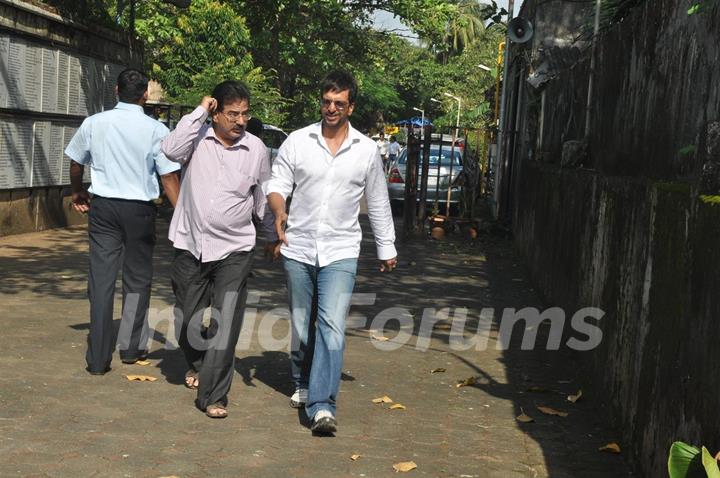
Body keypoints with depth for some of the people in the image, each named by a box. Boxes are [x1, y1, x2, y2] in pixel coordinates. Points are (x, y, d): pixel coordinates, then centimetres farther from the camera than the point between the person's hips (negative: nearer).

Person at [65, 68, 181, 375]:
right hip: (139, 209, -2)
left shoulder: (93, 123, 2)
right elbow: (169, 178, -10)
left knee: (101, 280, 3)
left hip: (103, 207, 2)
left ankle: (98, 359, 4)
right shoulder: (156, 130, -8)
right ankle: (131, 348, 21)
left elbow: (76, 163, 15)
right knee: (137, 280, 14)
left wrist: (78, 193, 33)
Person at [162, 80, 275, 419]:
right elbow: (171, 150, -26)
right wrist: (199, 111, -19)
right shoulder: (198, 137, -3)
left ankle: (213, 395, -2)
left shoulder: (256, 149, 1)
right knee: (188, 316, 14)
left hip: (233, 250, -1)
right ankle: (197, 364, 45)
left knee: (226, 324, -9)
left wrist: (276, 235, 21)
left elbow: (263, 198, 14)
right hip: (190, 245, 1)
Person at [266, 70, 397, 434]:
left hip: (340, 253, -1)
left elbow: (378, 203, 14)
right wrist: (279, 210, -20)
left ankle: (322, 407, -19)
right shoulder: (297, 141, 3)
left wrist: (386, 248, 16)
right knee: (301, 325, 12)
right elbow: (277, 184, 3)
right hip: (298, 249, 1)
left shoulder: (366, 150, 5)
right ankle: (303, 384, 35)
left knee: (332, 325, -15)